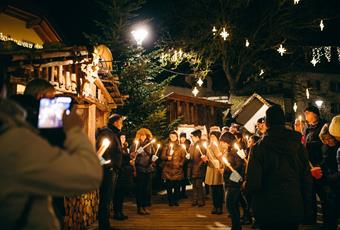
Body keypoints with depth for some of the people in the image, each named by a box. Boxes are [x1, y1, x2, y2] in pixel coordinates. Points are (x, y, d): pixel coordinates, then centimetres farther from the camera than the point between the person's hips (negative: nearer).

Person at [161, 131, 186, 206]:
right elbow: (162, 156, 5)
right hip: (168, 169, 0)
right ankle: (170, 201, 7)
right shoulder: (166, 146, 10)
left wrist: (181, 164, -6)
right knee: (169, 186, -2)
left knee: (177, 186, -1)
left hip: (177, 169, 0)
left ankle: (176, 200, 9)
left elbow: (183, 157, 8)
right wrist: (167, 158, -14)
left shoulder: (180, 147, 11)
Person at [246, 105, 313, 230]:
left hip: (267, 210, -2)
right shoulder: (298, 145, -2)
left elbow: (253, 184, -18)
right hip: (294, 209, 3)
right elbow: (307, 180, 0)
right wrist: (307, 210, 10)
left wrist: (245, 185, 5)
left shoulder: (259, 147, -12)